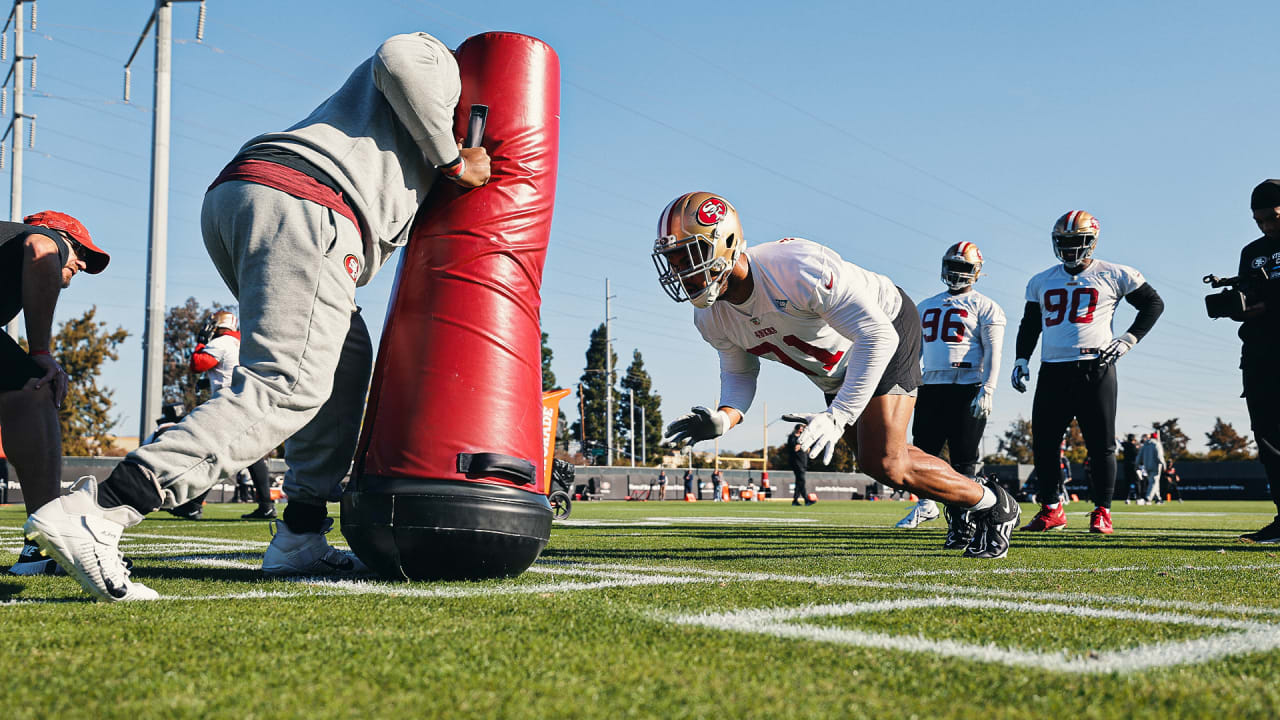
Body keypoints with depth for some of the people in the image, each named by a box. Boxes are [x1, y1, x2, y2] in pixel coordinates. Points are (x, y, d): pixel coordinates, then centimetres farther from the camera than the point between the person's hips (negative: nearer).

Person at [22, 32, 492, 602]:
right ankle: (95, 513, -33)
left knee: (347, 365, 19)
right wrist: (453, 161, 1)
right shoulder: (437, 60, 19)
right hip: (299, 206, -10)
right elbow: (399, 57, -6)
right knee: (290, 383, -21)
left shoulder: (360, 97, 42)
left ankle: (300, 539, 12)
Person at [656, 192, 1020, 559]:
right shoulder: (711, 318, -16)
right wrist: (724, 418, -24)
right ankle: (961, 503, 39)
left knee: (884, 464, -16)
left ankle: (991, 504, 7)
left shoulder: (795, 269, -39)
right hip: (835, 369, 8)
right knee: (874, 458, 14)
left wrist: (836, 416, -43)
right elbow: (739, 373, 0)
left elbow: (877, 336, -38)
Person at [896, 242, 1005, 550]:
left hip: (967, 388, -5)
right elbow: (914, 350, 22)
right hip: (931, 387, 5)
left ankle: (960, 524, 0)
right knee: (923, 449, 2)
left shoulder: (984, 307, 2)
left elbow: (992, 354, -5)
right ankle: (926, 504, 23)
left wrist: (986, 391, -15)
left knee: (964, 460, -4)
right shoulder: (927, 307, 19)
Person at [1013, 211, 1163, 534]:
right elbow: (1029, 326, 23)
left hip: (1095, 369, -4)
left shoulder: (1113, 276, 2)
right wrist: (1021, 360, 12)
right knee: (1043, 444, 2)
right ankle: (1051, 510, 14)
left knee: (1101, 445, -1)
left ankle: (1102, 512, 8)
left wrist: (1128, 340, 0)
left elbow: (1154, 304, 9)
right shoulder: (1041, 282, 15)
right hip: (1053, 371, 4)